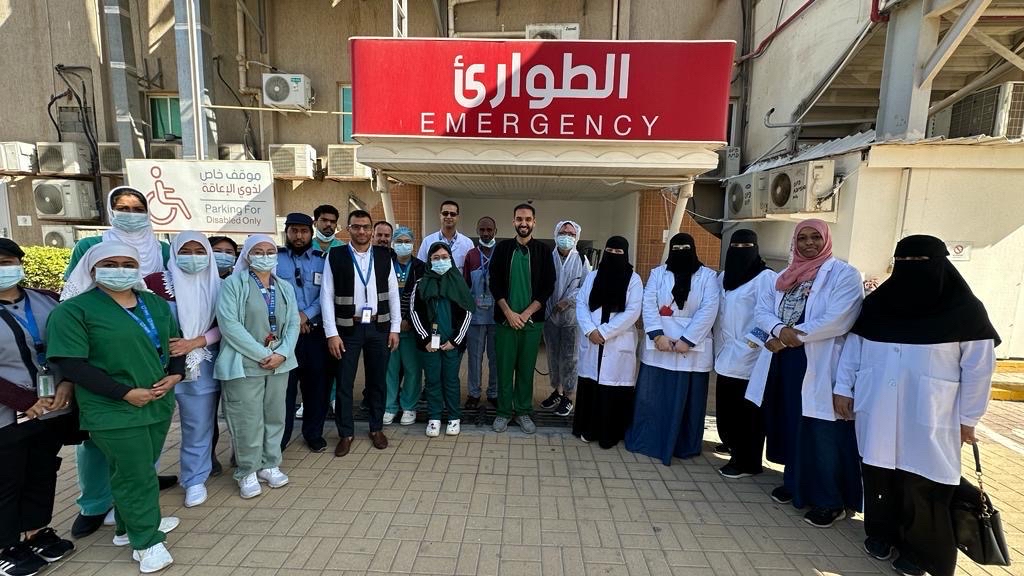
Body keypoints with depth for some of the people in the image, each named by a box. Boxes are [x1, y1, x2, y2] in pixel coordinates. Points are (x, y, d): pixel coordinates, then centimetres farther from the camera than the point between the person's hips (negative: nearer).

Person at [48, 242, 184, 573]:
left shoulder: (156, 303, 8)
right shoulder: (74, 310, -9)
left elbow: (175, 340, 14)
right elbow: (71, 362, -15)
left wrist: (175, 375, -5)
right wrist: (125, 392, -19)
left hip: (159, 403, 6)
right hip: (114, 410, -6)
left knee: (142, 470, 19)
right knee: (134, 475, 3)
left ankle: (131, 526, 38)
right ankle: (146, 541, 19)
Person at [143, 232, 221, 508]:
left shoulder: (216, 287, 4)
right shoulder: (157, 283, -4)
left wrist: (194, 343, -13)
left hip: (201, 370, 2)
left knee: (198, 426, 10)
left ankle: (195, 480, 25)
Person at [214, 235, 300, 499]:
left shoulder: (285, 288, 11)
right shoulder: (233, 284, -4)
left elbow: (293, 324, 6)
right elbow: (229, 324, -14)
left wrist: (281, 353, -11)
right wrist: (262, 354, -16)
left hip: (278, 363, 5)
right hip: (245, 363, -4)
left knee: (275, 416, 11)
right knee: (248, 420, 2)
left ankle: (269, 465, 28)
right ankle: (247, 472, 20)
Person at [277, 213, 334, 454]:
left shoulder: (322, 260, 7)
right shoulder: (274, 257, 4)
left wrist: (307, 315, -13)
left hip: (316, 333, 1)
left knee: (318, 384, 8)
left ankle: (314, 433, 26)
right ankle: (280, 437, 21)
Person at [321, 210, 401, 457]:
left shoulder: (384, 256, 1)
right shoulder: (335, 256, -4)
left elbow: (393, 293, 4)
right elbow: (326, 296, -5)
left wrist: (395, 328, 1)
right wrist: (332, 333, -10)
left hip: (378, 327, 2)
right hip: (348, 328, -1)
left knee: (377, 380, 13)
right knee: (344, 382, 7)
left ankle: (376, 428, 31)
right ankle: (345, 433, 25)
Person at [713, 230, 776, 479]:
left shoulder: (766, 278, -8)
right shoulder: (723, 277, 14)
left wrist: (752, 342, -20)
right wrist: (719, 345, 13)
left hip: (750, 358, -6)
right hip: (726, 355, 6)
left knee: (748, 410, 1)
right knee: (726, 407, 14)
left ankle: (747, 461, 12)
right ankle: (733, 445, 36)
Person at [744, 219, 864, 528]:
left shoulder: (844, 274, -4)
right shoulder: (785, 276, 15)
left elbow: (837, 320, -17)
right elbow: (761, 309, 6)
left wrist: (790, 336, -14)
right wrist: (779, 330, -14)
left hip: (819, 366, -6)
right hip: (783, 362, 6)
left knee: (820, 433, 0)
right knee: (789, 425, 15)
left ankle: (831, 501, 16)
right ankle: (794, 482, 32)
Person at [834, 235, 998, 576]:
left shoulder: (964, 310, -5)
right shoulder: (876, 303, 5)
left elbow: (979, 368, -3)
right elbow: (853, 346, 9)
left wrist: (968, 418, -2)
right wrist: (843, 387, 4)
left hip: (928, 420, -3)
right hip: (877, 415, 3)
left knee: (921, 484, 6)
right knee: (879, 476, 12)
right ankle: (881, 532, 32)